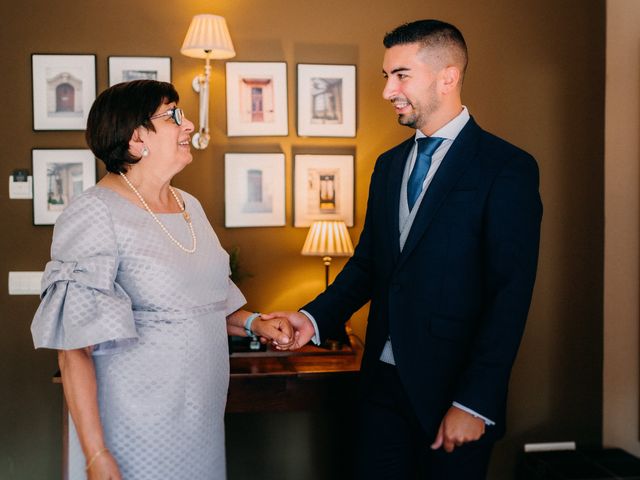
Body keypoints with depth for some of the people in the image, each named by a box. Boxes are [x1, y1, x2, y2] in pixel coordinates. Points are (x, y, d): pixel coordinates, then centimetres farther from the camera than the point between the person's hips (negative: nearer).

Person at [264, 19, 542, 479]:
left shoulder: (508, 168, -11)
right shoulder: (389, 164, 11)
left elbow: (511, 294, -14)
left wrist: (474, 403, -17)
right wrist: (315, 318, -3)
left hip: (453, 388, -5)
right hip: (385, 379, 6)